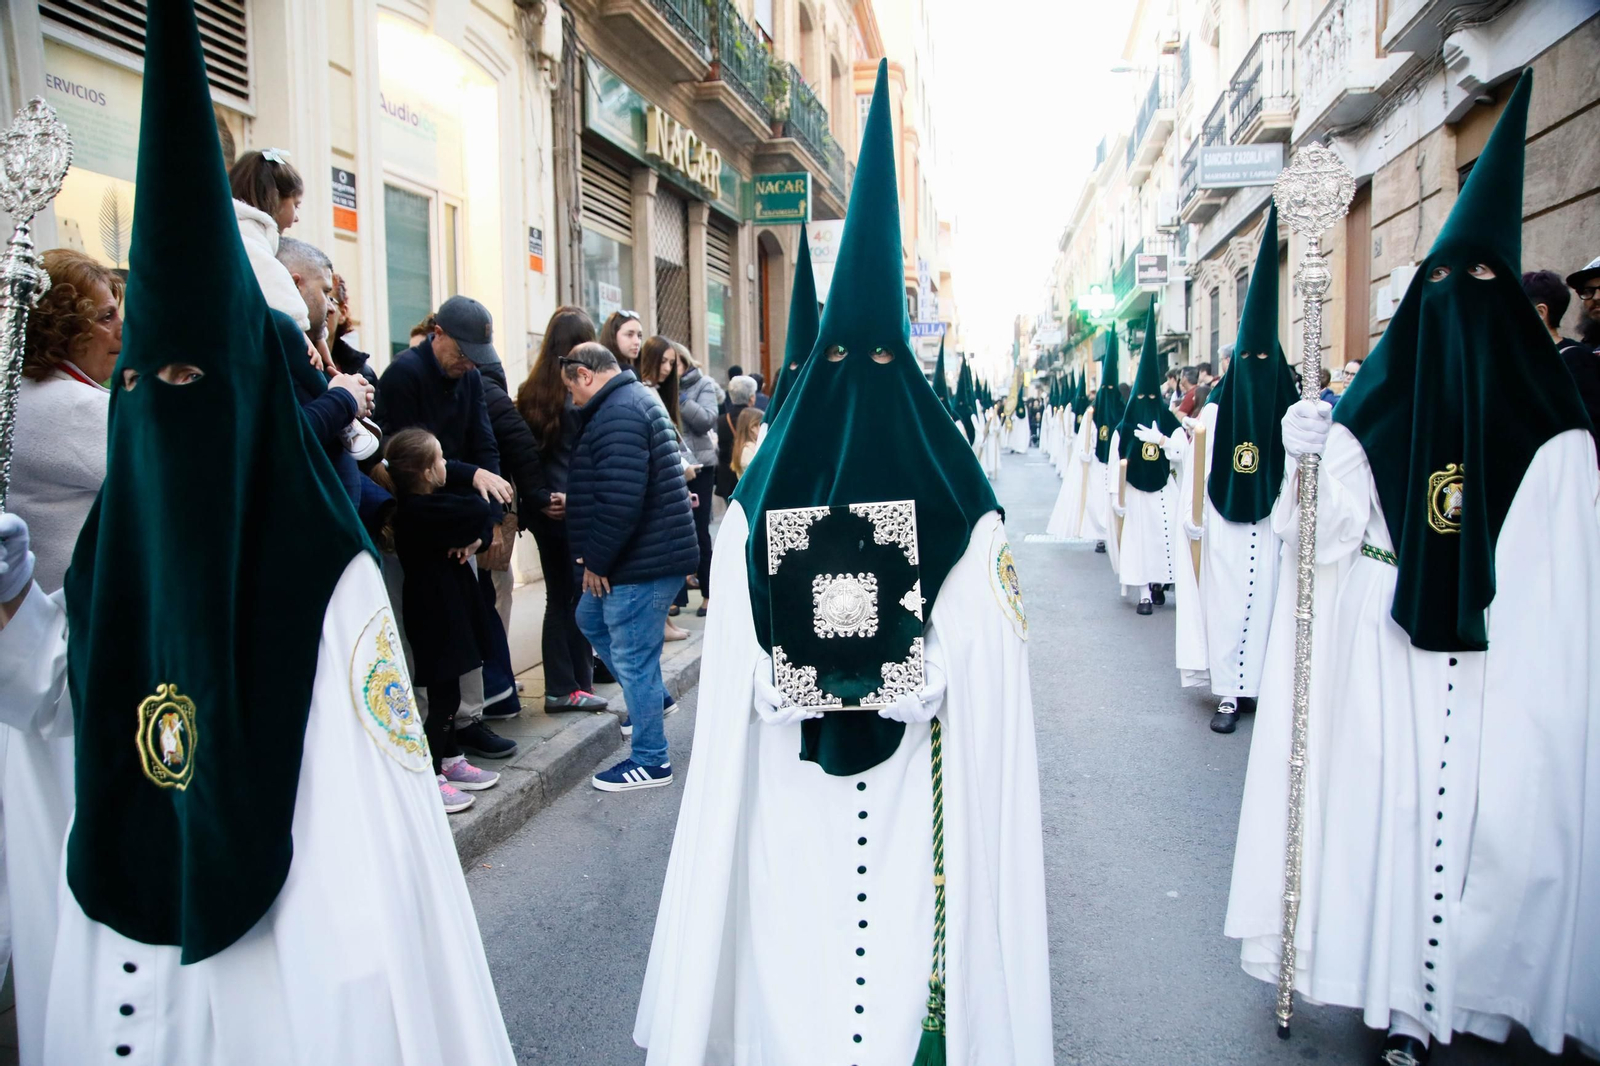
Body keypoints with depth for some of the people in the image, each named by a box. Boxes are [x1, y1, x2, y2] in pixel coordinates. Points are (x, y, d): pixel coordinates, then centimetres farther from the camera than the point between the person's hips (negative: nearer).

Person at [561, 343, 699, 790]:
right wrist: (596, 556, 17)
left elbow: (619, 502, -28)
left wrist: (595, 560, -15)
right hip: (649, 552, 11)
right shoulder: (635, 398, 16)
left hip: (642, 562, -11)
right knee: (591, 619, 26)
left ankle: (650, 761, 12)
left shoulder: (618, 414, -19)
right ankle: (652, 697, 37)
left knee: (632, 657, -1)